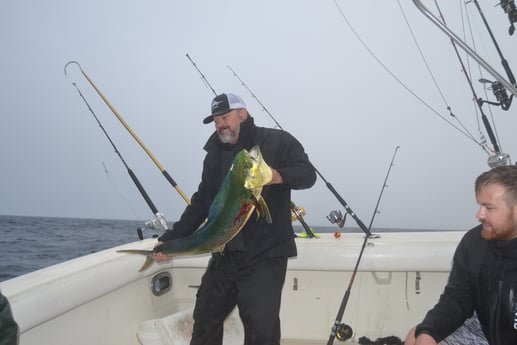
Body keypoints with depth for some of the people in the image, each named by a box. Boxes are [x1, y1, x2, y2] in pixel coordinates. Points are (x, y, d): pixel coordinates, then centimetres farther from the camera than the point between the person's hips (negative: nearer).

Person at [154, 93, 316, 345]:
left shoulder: (277, 141, 0)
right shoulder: (214, 155, 17)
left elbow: (308, 174, -8)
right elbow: (201, 203, 17)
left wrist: (278, 176, -29)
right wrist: (170, 239, 9)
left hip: (265, 256, -6)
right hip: (224, 255, 6)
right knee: (204, 322, 13)